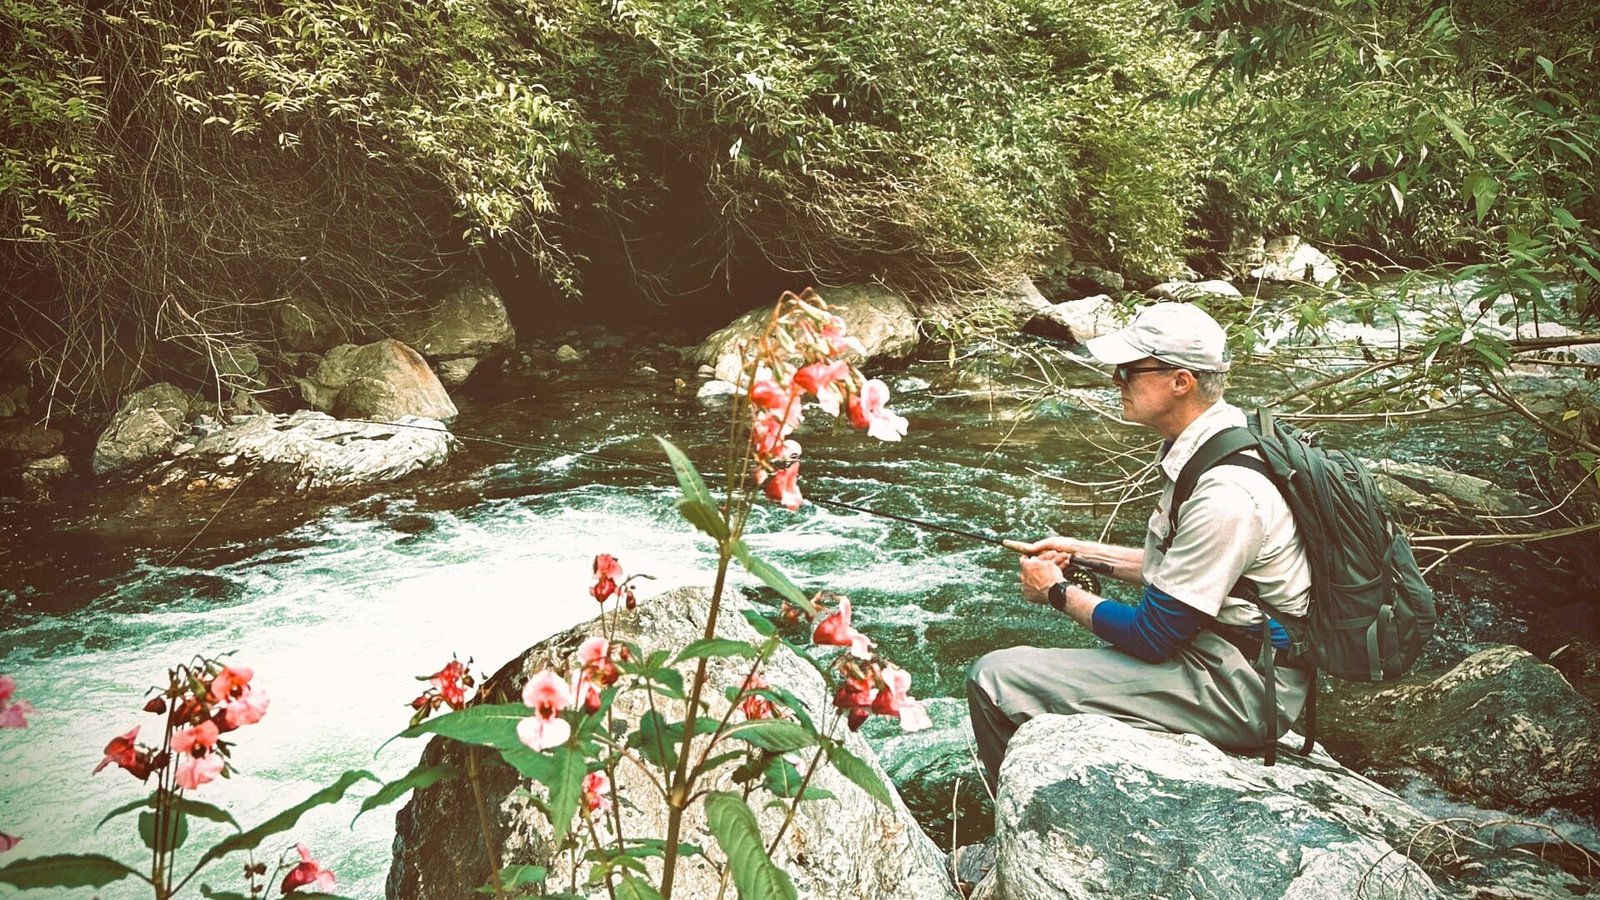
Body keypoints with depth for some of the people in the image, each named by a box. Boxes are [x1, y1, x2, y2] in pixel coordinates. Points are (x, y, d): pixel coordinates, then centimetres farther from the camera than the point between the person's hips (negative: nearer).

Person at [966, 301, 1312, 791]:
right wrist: (1085, 553, 12)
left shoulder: (1224, 493, -27)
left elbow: (1151, 637, -20)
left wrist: (1060, 594, -6)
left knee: (995, 680, -16)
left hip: (1240, 691, -10)